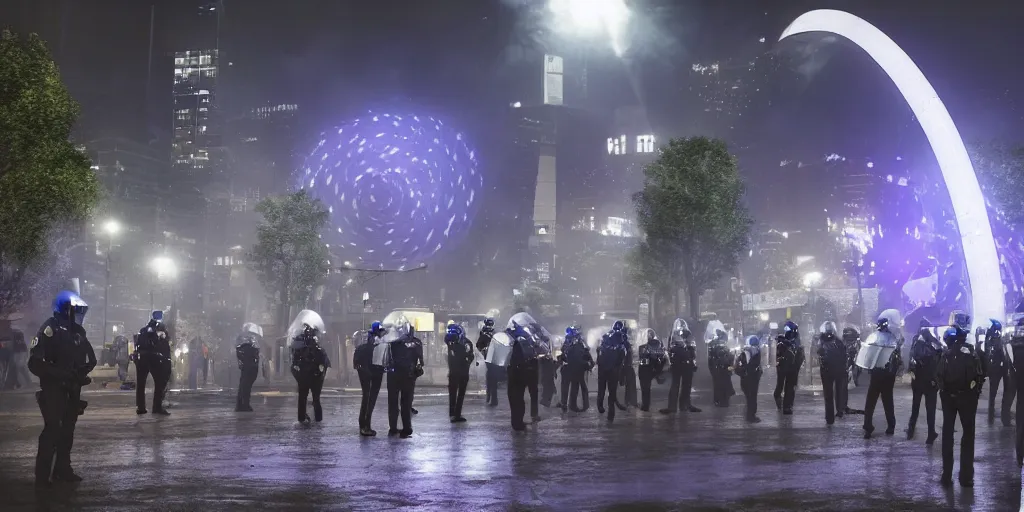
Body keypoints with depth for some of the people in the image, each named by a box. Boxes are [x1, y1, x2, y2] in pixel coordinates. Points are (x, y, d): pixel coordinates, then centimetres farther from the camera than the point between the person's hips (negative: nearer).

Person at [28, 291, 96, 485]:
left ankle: (63, 469, 22)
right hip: (53, 389, -8)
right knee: (52, 429, -13)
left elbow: (90, 358, 15)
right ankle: (42, 475, -10)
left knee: (67, 429, 13)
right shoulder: (50, 330, -15)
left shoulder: (78, 331, 10)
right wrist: (59, 374, -26)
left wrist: (81, 371, -5)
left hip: (72, 389, 8)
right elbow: (35, 363, -22)